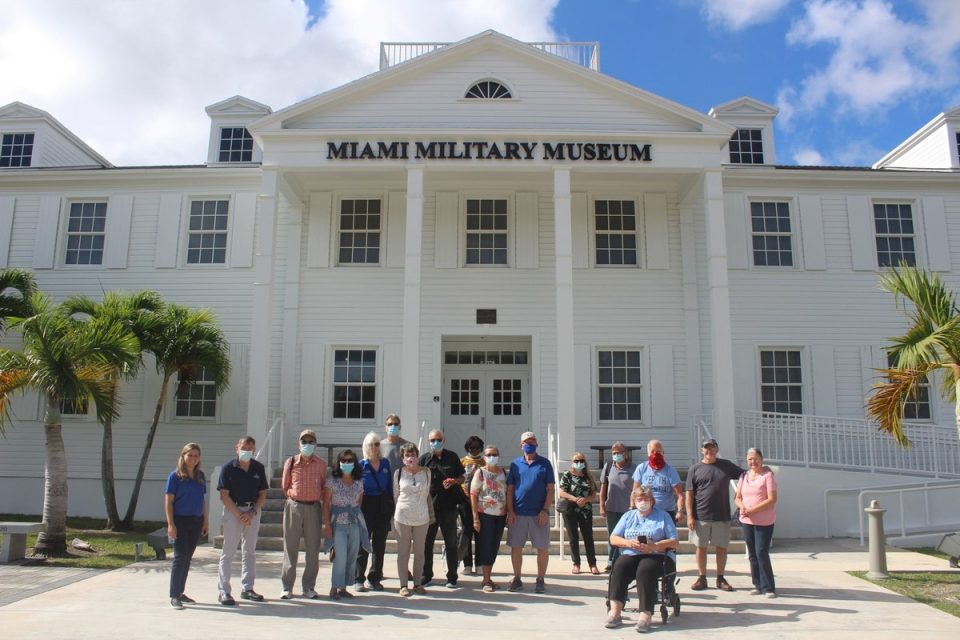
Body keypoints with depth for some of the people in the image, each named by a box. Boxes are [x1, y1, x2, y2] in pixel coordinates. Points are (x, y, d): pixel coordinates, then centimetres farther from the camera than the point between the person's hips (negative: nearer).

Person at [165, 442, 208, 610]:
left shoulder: (200, 476, 9)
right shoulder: (175, 476, -5)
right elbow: (168, 500, -7)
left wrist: (205, 521, 13)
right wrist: (170, 524, -13)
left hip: (196, 521, 5)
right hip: (181, 521, -5)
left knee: (187, 558, 11)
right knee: (180, 557, -6)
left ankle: (180, 592, 21)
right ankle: (174, 596, 3)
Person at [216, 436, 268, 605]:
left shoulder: (259, 468, 3)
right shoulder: (228, 468, -7)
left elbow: (263, 493, 6)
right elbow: (224, 495, -9)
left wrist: (252, 512, -8)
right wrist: (239, 515, -13)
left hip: (253, 511, 4)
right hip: (233, 510, -4)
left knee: (250, 551, 11)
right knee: (228, 551, -1)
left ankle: (247, 588, 20)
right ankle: (224, 591, 4)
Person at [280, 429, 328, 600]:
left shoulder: (321, 464, 2)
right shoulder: (291, 462, 1)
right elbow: (285, 486, 11)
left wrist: (317, 499, 3)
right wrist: (293, 497, 11)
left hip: (313, 508, 1)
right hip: (293, 507, -1)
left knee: (313, 549, 4)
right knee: (290, 548, 4)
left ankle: (309, 587, 15)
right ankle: (287, 587, 11)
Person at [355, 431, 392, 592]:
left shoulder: (386, 464, 8)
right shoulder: (361, 465, -1)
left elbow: (390, 486, 10)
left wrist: (391, 506, 5)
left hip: (383, 507, 3)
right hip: (366, 506, -3)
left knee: (380, 544, 8)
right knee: (362, 544, 0)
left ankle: (375, 578, 17)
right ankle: (358, 579, 8)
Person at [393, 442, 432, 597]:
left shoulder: (426, 472, 1)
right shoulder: (398, 473, -1)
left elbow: (427, 493, 9)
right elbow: (395, 495, 8)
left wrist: (430, 512, 11)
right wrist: (397, 513, 9)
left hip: (422, 517, 1)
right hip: (402, 517, -1)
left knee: (420, 552, 8)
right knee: (403, 551, 5)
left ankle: (417, 583, 19)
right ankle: (403, 585, 12)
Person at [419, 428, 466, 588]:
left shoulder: (452, 457, 6)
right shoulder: (424, 459, 4)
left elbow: (461, 478, 12)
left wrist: (453, 482, -10)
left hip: (449, 506, 0)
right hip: (428, 506, 0)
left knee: (451, 543, 6)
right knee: (426, 543, 7)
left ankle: (452, 577, 15)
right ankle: (426, 575, 20)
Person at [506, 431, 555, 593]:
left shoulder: (544, 463, 4)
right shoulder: (515, 464, 9)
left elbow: (550, 489, 0)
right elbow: (509, 490, 7)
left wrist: (545, 510, -10)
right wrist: (510, 511, -3)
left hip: (539, 514, -1)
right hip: (518, 514, 2)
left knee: (542, 548, 2)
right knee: (516, 547, 5)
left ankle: (540, 580, 14)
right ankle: (517, 579, 18)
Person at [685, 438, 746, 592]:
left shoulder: (726, 465, 7)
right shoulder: (695, 469, 1)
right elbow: (689, 494, -1)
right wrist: (689, 516, -7)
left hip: (722, 516, 1)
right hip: (701, 516, -1)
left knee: (721, 547, 8)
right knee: (701, 547, 6)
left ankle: (720, 579, 21)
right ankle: (702, 578, 18)